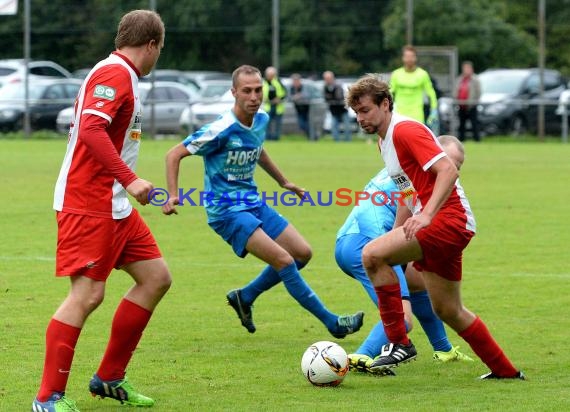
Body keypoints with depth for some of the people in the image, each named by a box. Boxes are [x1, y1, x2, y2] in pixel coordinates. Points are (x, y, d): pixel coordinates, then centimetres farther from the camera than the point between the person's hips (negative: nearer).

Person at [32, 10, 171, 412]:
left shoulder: (118, 74, 16)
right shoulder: (115, 73, -14)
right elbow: (91, 129, -27)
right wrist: (129, 179, -31)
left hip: (114, 205, 11)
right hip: (88, 204, -11)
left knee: (156, 277, 10)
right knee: (88, 294, -12)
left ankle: (109, 378, 17)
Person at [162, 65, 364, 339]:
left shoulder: (261, 120, 1)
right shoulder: (222, 130, -22)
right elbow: (175, 154, -16)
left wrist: (283, 182, 31)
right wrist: (173, 195, -27)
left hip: (253, 203, 9)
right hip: (227, 211, -9)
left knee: (302, 253, 8)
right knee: (284, 260, -18)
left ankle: (244, 297, 21)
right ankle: (333, 323, -9)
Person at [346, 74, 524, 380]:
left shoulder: (405, 130, -13)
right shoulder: (385, 141, 17)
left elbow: (448, 170, -24)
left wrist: (426, 215, -34)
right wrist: (395, 237, 22)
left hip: (448, 218, -11)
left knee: (372, 255, -22)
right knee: (448, 311, 15)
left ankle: (398, 342, -17)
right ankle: (504, 370, 27)